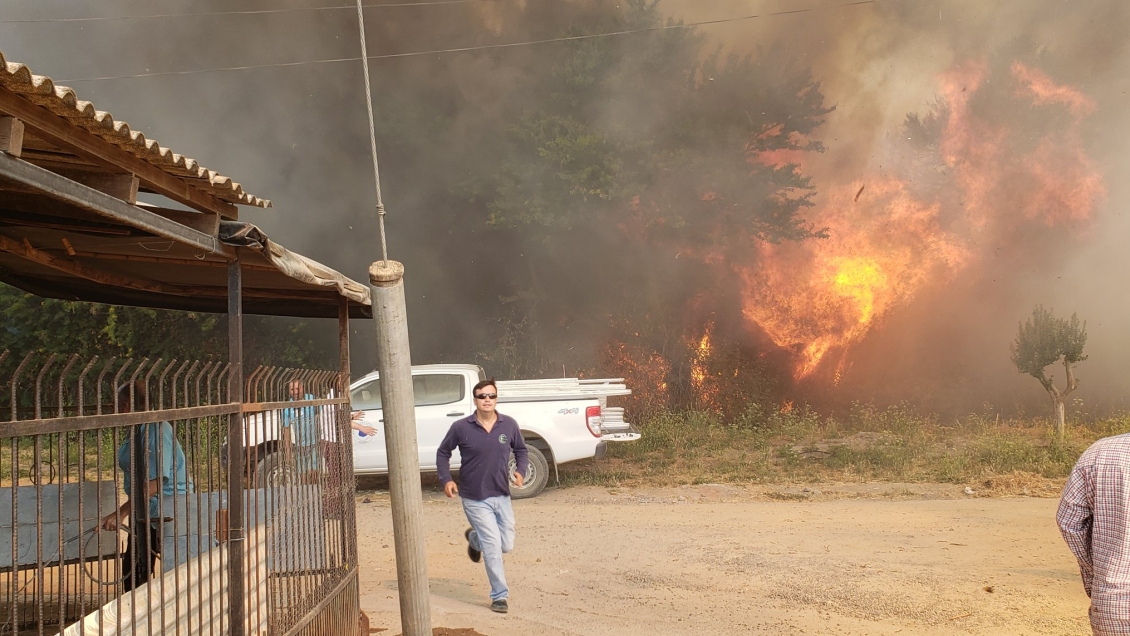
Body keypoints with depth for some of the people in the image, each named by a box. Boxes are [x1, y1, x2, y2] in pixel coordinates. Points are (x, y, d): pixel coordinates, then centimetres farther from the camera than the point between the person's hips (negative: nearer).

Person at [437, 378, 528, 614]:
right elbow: (443, 453, 3)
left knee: (506, 545, 11)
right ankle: (500, 596, 6)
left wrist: (521, 471, -7)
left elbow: (521, 450, 11)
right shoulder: (461, 427, -10)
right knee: (493, 546, -8)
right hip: (475, 499, -4)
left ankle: (474, 538, 42)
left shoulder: (509, 424, -3)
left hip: (501, 496, 4)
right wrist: (446, 479, -10)